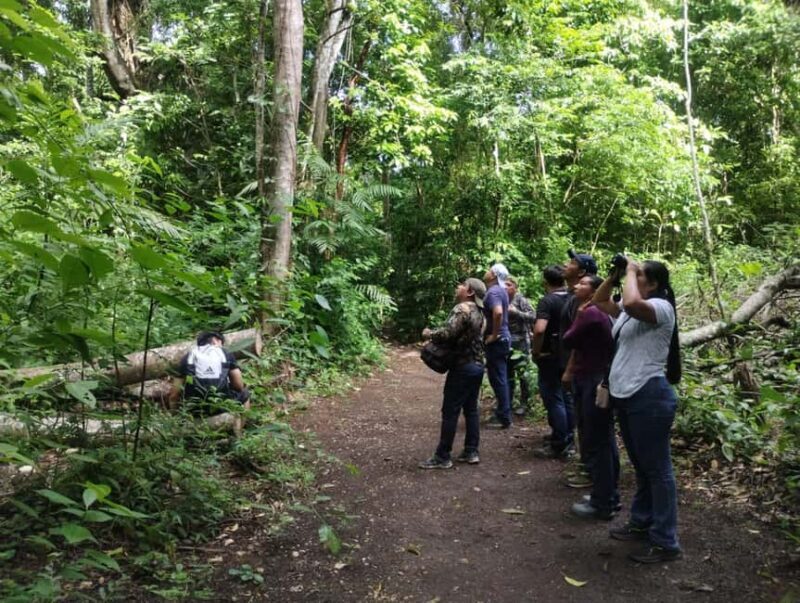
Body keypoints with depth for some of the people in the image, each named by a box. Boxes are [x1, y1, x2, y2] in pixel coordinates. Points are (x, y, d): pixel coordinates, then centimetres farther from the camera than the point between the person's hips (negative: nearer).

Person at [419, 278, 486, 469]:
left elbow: (447, 333, -26)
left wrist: (429, 334, -8)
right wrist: (435, 335, 12)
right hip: (477, 365, 9)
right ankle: (471, 452, 17)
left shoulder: (461, 308, -15)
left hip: (462, 367, -9)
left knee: (450, 412, -4)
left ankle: (442, 457, 1)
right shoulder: (478, 312, 12)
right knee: (471, 409, 13)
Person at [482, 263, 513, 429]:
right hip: (503, 338, 10)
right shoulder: (500, 290, 12)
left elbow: (498, 312, -36)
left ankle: (503, 418, 5)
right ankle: (502, 413, 25)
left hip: (497, 341, -10)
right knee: (500, 378, 16)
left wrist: (494, 335, -25)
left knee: (497, 379, -2)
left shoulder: (493, 292, -18)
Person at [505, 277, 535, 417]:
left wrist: (516, 312, -22)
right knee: (508, 373, 11)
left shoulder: (521, 300, -7)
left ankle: (524, 403, 6)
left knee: (521, 373, -5)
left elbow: (533, 316, -16)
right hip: (506, 341, 6)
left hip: (520, 342, -6)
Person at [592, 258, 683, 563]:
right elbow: (599, 300, 26)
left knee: (657, 469, -1)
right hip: (625, 396, 10)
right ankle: (642, 522, 35)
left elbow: (631, 303, -35)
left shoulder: (660, 307, -13)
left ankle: (666, 543, 8)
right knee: (641, 466, 20)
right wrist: (615, 274, 11)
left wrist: (630, 271, -18)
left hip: (649, 397, -10)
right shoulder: (630, 310, 14)